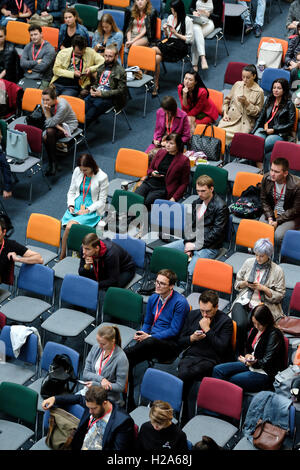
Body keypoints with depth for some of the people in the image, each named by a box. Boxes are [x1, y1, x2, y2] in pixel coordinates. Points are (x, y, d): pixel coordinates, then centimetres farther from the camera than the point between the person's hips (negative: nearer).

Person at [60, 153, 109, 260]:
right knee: (68, 226, -27)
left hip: (92, 209, -4)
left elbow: (102, 201, -6)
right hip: (77, 204, 4)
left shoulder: (102, 177, -10)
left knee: (70, 226, -29)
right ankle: (62, 256, -15)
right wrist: (71, 205, -4)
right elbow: (71, 191, 13)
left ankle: (62, 256, -14)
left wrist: (87, 210, -17)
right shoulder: (77, 171, 3)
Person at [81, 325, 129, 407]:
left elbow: (120, 387, -14)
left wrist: (95, 384, -19)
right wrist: (101, 379, -18)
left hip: (109, 397, -6)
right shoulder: (96, 348, -1)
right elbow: (85, 374, 1)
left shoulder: (121, 358, -17)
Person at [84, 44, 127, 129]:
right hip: (96, 93, 6)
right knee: (84, 103, -26)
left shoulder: (120, 71, -1)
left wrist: (102, 94, -13)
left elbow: (121, 90, -7)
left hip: (109, 97, -6)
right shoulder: (102, 67, 19)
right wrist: (93, 89, 5)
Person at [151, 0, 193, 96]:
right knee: (157, 57, -30)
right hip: (168, 41, 5)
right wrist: (165, 30, 0)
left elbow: (189, 40, -5)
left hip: (180, 46, -5)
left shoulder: (187, 20, -3)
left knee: (154, 50, -29)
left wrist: (175, 33, -11)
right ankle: (155, 86, -27)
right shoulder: (170, 17, 16)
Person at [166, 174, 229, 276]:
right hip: (192, 241, 8)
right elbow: (189, 224, 15)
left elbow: (216, 233, -14)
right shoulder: (196, 203, 13)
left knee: (188, 271, -31)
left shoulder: (221, 207, -10)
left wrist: (196, 245, -13)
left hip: (208, 247, -8)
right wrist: (188, 243, -3)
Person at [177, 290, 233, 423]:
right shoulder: (192, 315, 15)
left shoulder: (226, 321, 0)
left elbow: (222, 348, -11)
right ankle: (187, 418, -24)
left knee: (184, 375, -32)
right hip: (191, 355, 4)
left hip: (211, 360, -4)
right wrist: (192, 338, -3)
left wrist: (207, 330, -10)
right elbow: (180, 342, 19)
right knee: (183, 372, -32)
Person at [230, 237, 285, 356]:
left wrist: (263, 288, -12)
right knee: (240, 324, -30)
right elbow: (237, 283, 20)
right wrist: (245, 283, -3)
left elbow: (279, 296, 2)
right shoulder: (249, 263, 11)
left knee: (246, 324, -32)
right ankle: (239, 353, -9)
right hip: (243, 301, 3)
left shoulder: (277, 271, 1)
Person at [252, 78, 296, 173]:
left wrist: (274, 130, -9)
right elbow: (261, 117, 17)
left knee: (263, 145, -32)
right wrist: (253, 132, 4)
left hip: (279, 134, -4)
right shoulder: (269, 100, 16)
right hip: (264, 130, 4)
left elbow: (290, 124, -1)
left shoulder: (289, 104, 1)